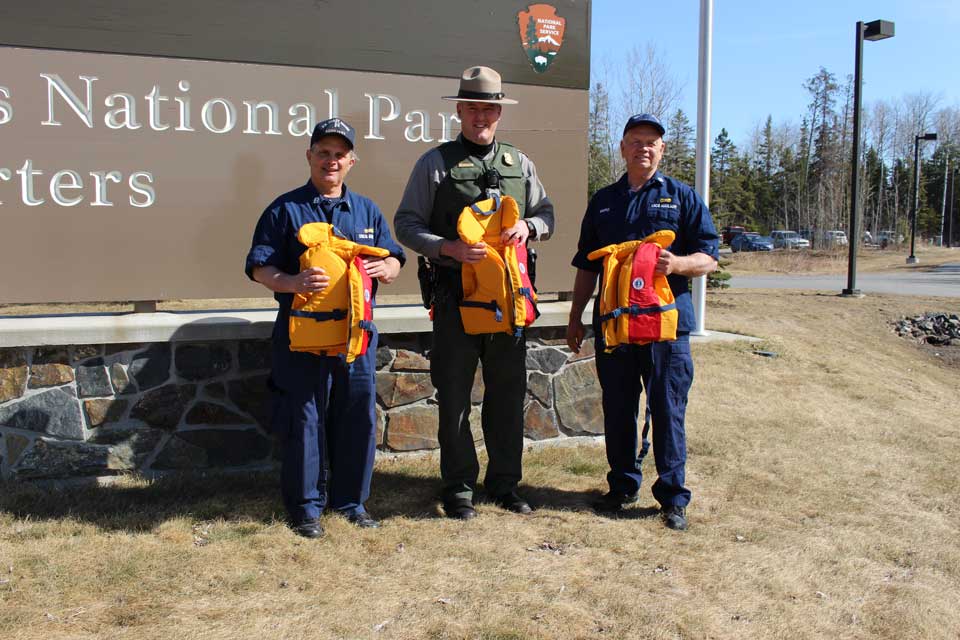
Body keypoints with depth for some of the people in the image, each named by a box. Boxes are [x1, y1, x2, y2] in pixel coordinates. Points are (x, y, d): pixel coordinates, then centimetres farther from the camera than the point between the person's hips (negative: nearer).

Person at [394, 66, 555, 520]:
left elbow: (547, 214, 19)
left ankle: (504, 483, 25)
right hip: (455, 294, -3)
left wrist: (527, 226, -4)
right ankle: (458, 488, 17)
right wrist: (450, 248, -17)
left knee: (508, 392, 10)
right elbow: (406, 224, -1)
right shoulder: (435, 163, 1)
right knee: (454, 396, 3)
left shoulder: (520, 163, 13)